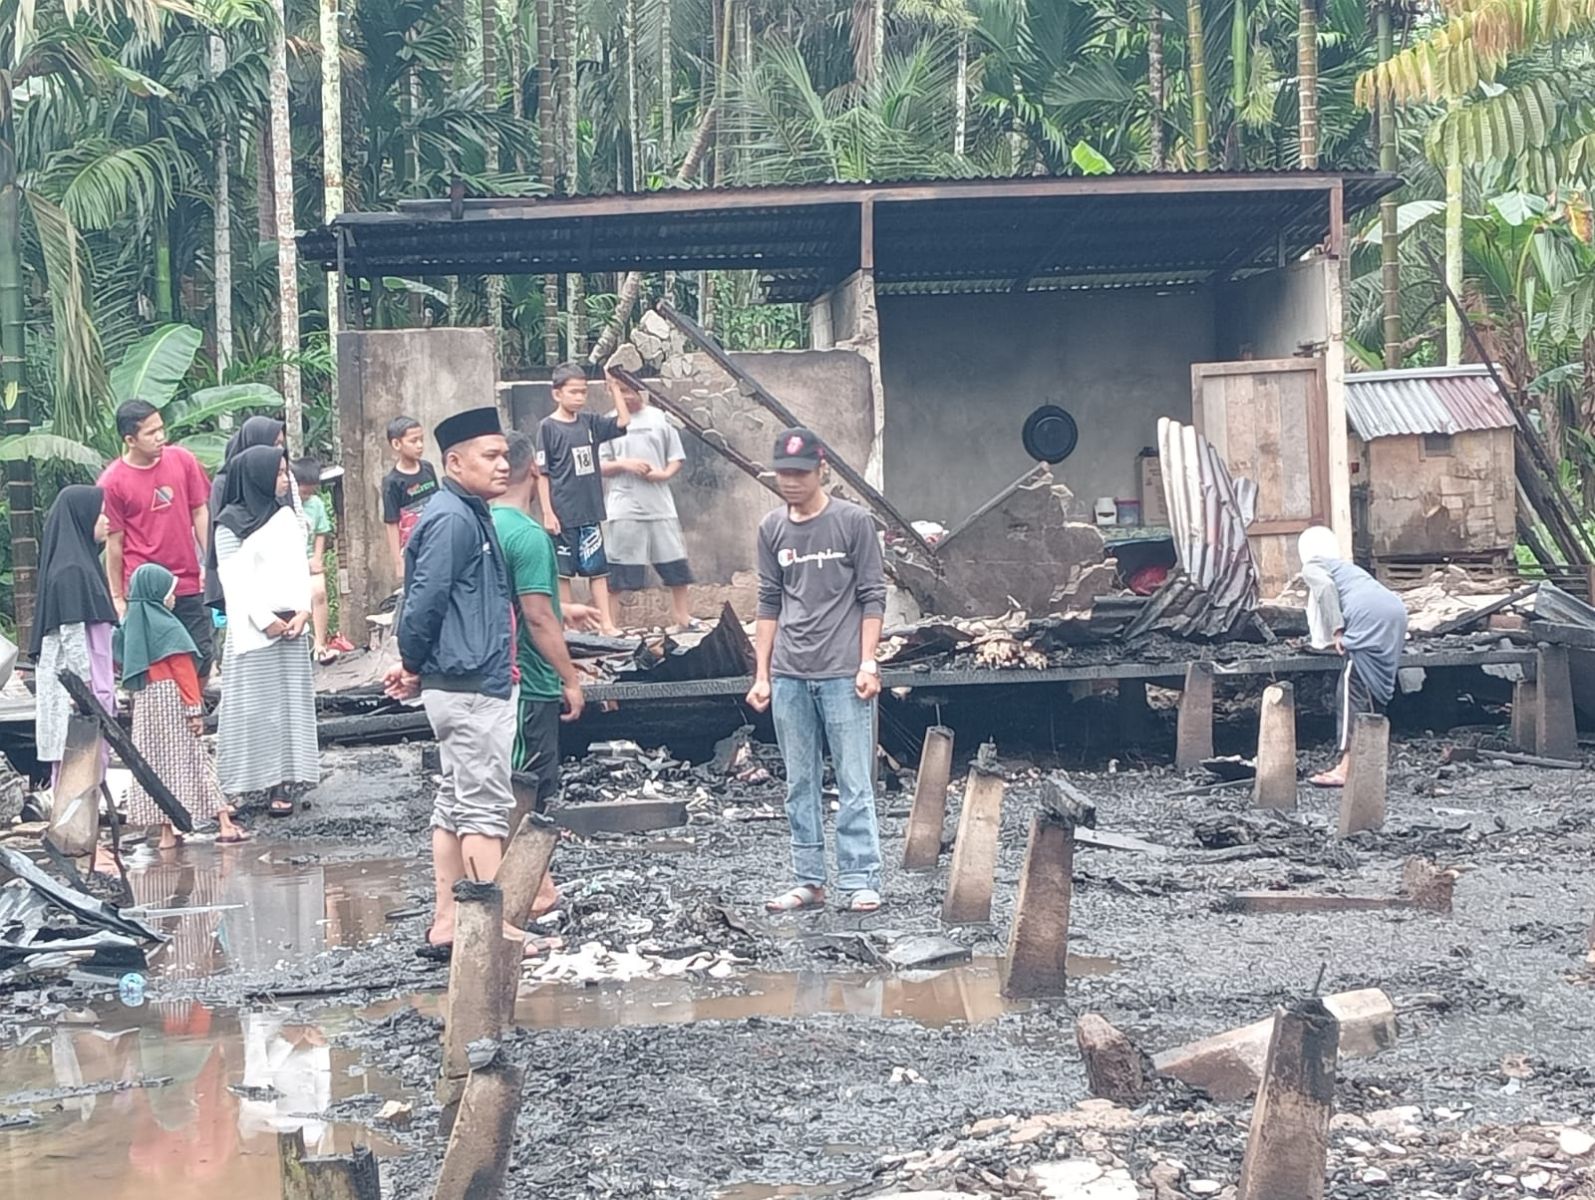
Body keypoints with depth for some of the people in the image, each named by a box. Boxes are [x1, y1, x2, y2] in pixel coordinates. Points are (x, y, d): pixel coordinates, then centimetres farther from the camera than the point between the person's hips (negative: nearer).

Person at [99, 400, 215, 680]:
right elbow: (114, 543, -2)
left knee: (203, 657, 6)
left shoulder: (182, 460, 2)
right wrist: (117, 598, 1)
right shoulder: (112, 481, -6)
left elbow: (200, 513, 9)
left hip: (190, 585, 3)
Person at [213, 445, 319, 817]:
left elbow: (300, 567, 11)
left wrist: (302, 611, -3)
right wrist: (265, 620, -14)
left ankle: (281, 783, 3)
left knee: (289, 702, 2)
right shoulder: (232, 523, -4)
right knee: (255, 704, -5)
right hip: (253, 628, -6)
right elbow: (233, 580, -9)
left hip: (290, 623, 6)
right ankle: (250, 782, -2)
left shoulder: (286, 515, 13)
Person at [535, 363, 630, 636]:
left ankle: (607, 624, 6)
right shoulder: (548, 427, -6)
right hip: (563, 514, -5)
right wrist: (547, 512, -12)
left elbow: (623, 421, 8)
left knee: (597, 569, 5)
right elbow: (542, 473, -7)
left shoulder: (589, 423, 8)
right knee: (562, 572, 3)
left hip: (590, 512, 5)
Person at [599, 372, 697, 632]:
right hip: (623, 508, -2)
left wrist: (665, 474, -9)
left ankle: (682, 618, 16)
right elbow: (599, 467, 4)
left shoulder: (659, 418, 7)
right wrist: (624, 464, -13)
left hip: (660, 505, 2)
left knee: (675, 565, 4)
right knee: (616, 571, 0)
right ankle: (611, 623, 8)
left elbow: (676, 457, 10)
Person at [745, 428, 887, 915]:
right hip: (788, 676, 4)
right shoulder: (772, 528, 9)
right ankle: (808, 880, 14)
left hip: (843, 674, -4)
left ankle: (862, 882, 1)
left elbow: (872, 596, 0)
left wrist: (868, 662, -8)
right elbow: (770, 602, 14)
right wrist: (762, 674, 11)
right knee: (800, 785, 7)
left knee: (855, 783, -3)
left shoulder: (853, 522, -2)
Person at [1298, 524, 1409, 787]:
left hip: (1369, 615, -8)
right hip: (1395, 610, 8)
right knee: (1374, 690, 14)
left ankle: (1348, 767, -15)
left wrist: (1336, 630, -7)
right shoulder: (1347, 566, 37)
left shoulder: (1312, 567, 15)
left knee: (1353, 689, -8)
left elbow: (1326, 586, -7)